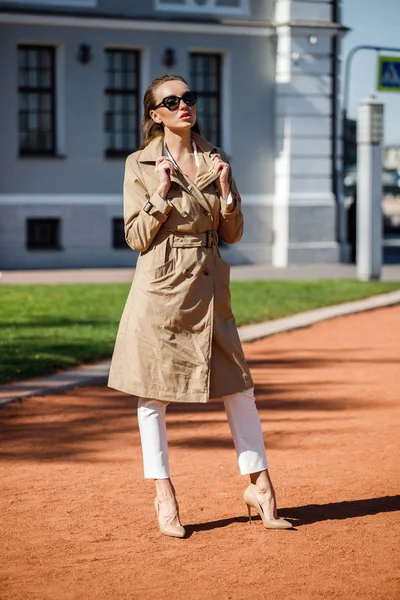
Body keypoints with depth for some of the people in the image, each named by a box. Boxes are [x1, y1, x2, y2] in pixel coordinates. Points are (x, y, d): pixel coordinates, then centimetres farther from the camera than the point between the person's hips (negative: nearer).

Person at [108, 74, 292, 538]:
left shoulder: (216, 161, 10)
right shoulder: (140, 165, -1)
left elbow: (232, 234, 10)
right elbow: (137, 238, -4)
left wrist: (226, 189, -5)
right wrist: (162, 193, -14)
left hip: (209, 288, 3)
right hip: (160, 289, -3)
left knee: (239, 388, 4)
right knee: (152, 394, 2)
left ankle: (258, 486, 17)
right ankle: (164, 498, 14)